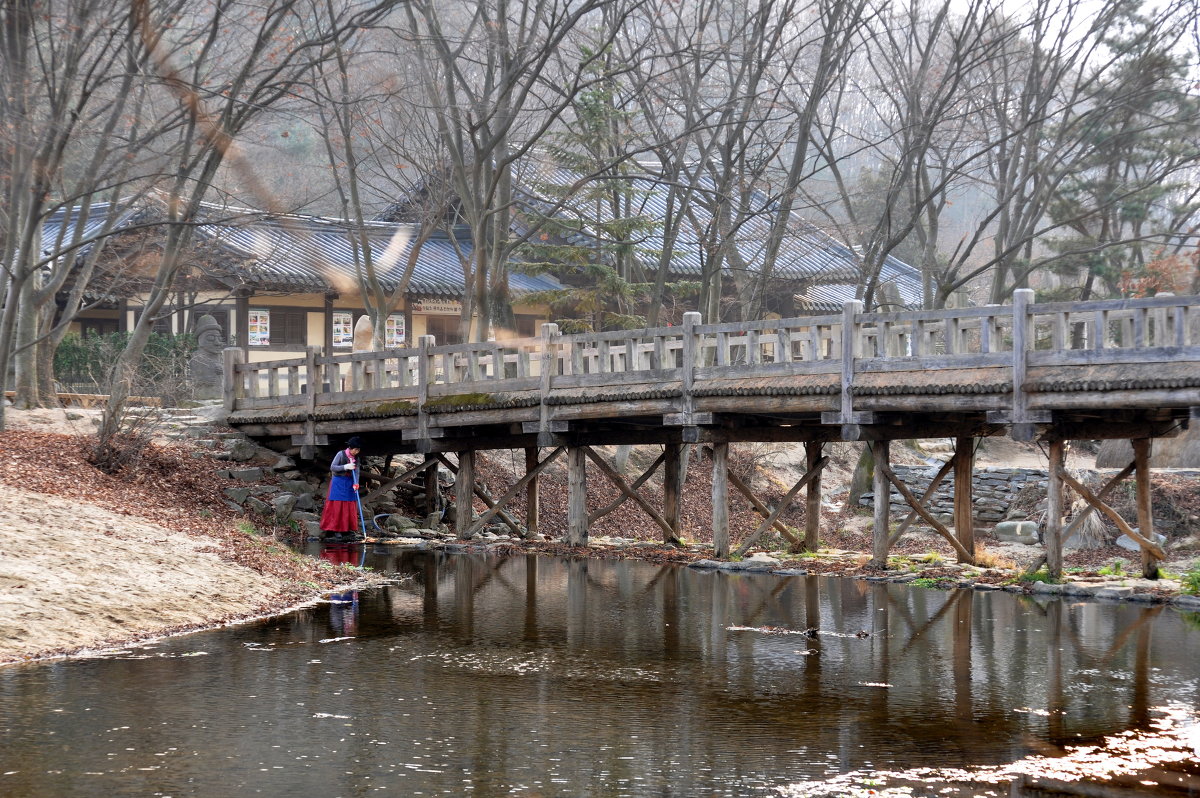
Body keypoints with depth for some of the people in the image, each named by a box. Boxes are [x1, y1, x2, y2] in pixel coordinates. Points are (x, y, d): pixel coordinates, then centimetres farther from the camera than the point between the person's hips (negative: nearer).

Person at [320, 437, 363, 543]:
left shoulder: (356, 458, 6)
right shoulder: (341, 454, -10)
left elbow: (356, 471, -2)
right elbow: (332, 467, -13)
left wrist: (356, 484, -19)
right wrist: (345, 467, -24)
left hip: (349, 484, 6)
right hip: (338, 483, -6)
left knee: (350, 508, 4)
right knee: (336, 508, -7)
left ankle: (347, 530, 9)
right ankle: (333, 531, -8)